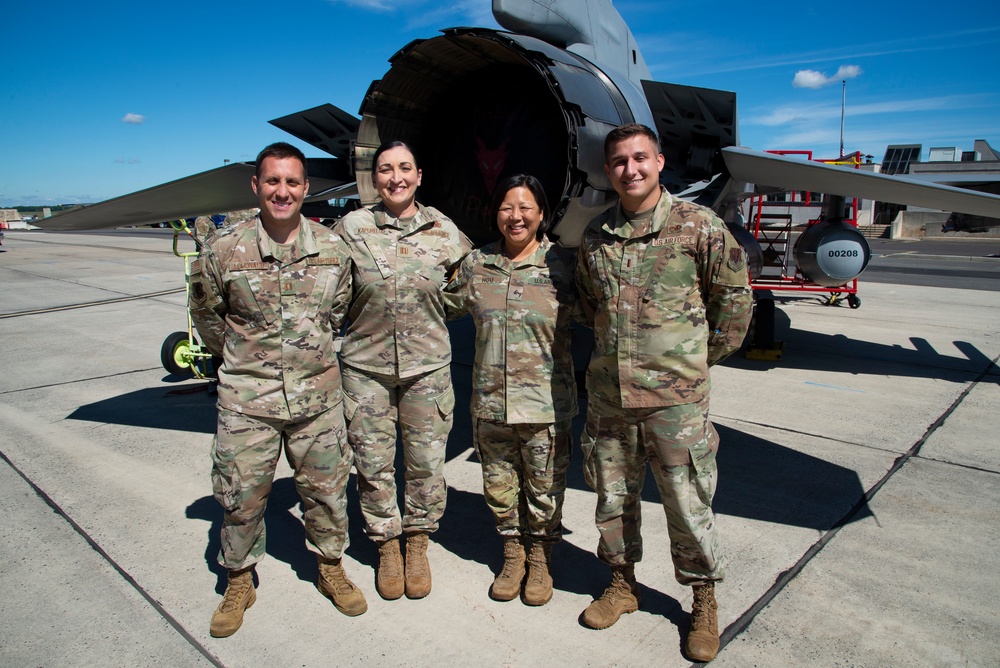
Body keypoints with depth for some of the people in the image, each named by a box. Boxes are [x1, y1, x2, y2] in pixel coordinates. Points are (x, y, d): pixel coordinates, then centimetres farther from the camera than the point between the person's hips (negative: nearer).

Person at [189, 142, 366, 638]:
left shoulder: (332, 249, -2)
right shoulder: (223, 249, -8)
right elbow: (207, 316, 7)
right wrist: (243, 358, 11)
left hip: (317, 394, 2)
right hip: (247, 396, -1)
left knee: (326, 487, 13)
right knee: (240, 494, 10)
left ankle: (330, 569, 36)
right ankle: (239, 581, 34)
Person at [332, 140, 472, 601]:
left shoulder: (443, 231, 0)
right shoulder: (351, 227, -2)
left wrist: (429, 304, 5)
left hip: (427, 364, 1)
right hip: (365, 365, 0)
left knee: (426, 461, 8)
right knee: (373, 463, 8)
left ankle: (417, 543, 32)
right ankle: (387, 546, 30)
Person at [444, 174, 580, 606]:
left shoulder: (563, 265, -4)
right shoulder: (476, 264, 5)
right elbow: (444, 304, 20)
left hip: (546, 405, -3)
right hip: (490, 403, 3)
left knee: (545, 490, 11)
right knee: (499, 488, 16)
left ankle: (541, 558, 35)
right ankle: (512, 553, 39)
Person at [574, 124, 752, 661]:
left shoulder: (698, 226, -5)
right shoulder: (595, 235, 7)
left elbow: (734, 297, 3)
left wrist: (702, 357, 5)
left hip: (675, 397, -4)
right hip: (608, 394, 4)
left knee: (688, 505, 7)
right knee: (613, 497, 16)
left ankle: (704, 603, 30)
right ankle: (622, 584, 38)